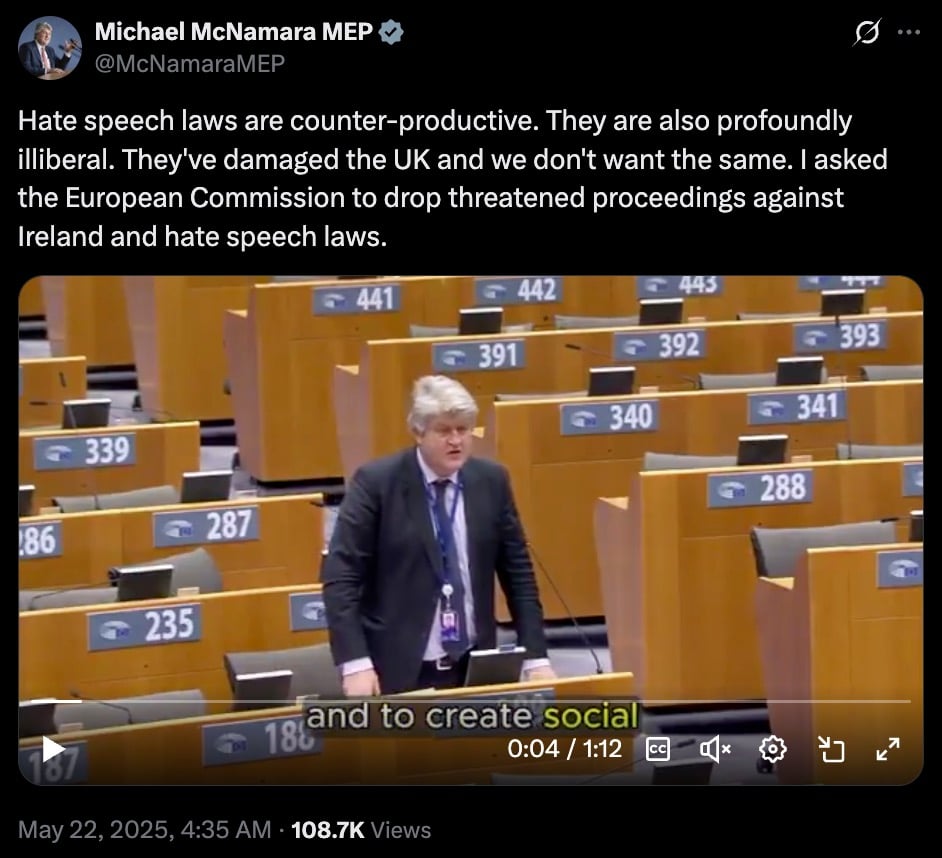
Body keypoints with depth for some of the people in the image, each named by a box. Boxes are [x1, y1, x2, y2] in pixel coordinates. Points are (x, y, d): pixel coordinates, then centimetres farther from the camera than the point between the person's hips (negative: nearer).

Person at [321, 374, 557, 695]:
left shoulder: (491, 480, 4)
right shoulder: (376, 482, -8)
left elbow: (517, 572, 9)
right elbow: (340, 576, -10)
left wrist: (536, 658, 2)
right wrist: (355, 664, -19)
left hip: (473, 667, 4)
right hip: (397, 670, -4)